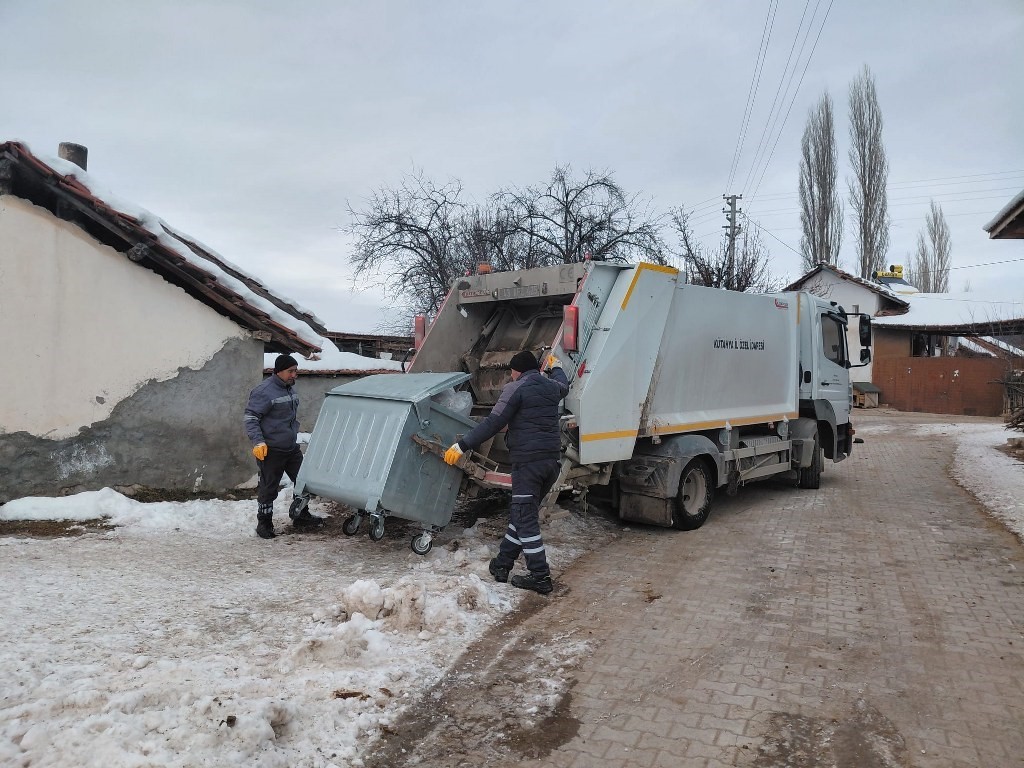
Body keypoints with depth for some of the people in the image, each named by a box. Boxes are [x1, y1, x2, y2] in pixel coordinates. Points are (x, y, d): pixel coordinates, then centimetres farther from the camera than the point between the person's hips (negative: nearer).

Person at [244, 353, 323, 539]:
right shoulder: (264, 391, -16)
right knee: (269, 488, 3)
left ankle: (300, 515, 27)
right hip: (271, 450, -8)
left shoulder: (290, 389, 12)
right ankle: (264, 523, 19)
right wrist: (258, 442, -24)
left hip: (292, 447, 8)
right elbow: (250, 418, -16)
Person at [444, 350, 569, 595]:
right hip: (552, 460, 8)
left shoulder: (516, 388, -6)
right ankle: (502, 564, 22)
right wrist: (556, 367, 62)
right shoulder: (551, 387, 14)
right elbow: (563, 385, 41)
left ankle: (540, 577, -2)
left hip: (528, 461, -8)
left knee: (525, 518, -2)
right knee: (521, 513, 16)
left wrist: (462, 446, -9)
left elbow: (493, 423, -13)